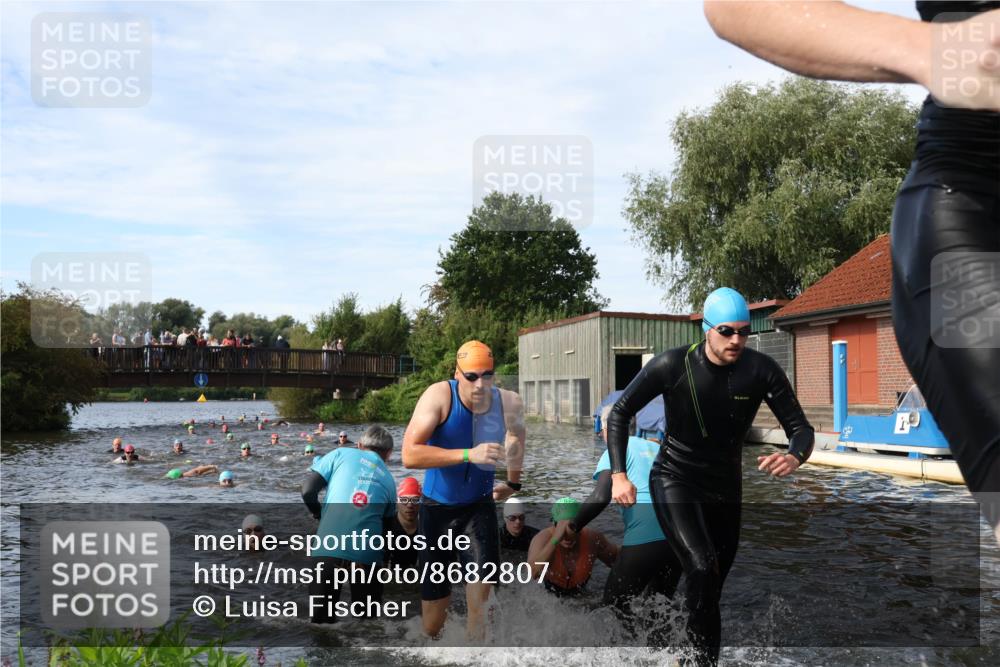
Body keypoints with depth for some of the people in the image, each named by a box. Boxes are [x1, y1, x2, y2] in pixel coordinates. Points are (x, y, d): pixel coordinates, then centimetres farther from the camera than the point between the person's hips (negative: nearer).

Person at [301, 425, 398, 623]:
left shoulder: (341, 454, 12)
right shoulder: (388, 480, 19)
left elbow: (308, 491, 6)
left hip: (329, 547, -1)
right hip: (366, 552, 1)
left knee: (320, 619, 10)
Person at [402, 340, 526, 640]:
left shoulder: (510, 403, -10)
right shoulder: (439, 395, -21)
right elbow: (409, 455, -29)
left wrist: (513, 482, 23)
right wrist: (468, 454, -36)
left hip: (479, 505, 2)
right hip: (437, 508, -1)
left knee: (482, 579, -23)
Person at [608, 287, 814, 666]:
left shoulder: (761, 370, -14)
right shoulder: (672, 365, -19)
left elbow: (800, 428, -12)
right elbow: (620, 413, -9)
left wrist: (794, 457, -36)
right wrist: (619, 475, -20)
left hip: (726, 487, 4)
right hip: (674, 481, -3)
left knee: (712, 588, 14)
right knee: (701, 568, -25)